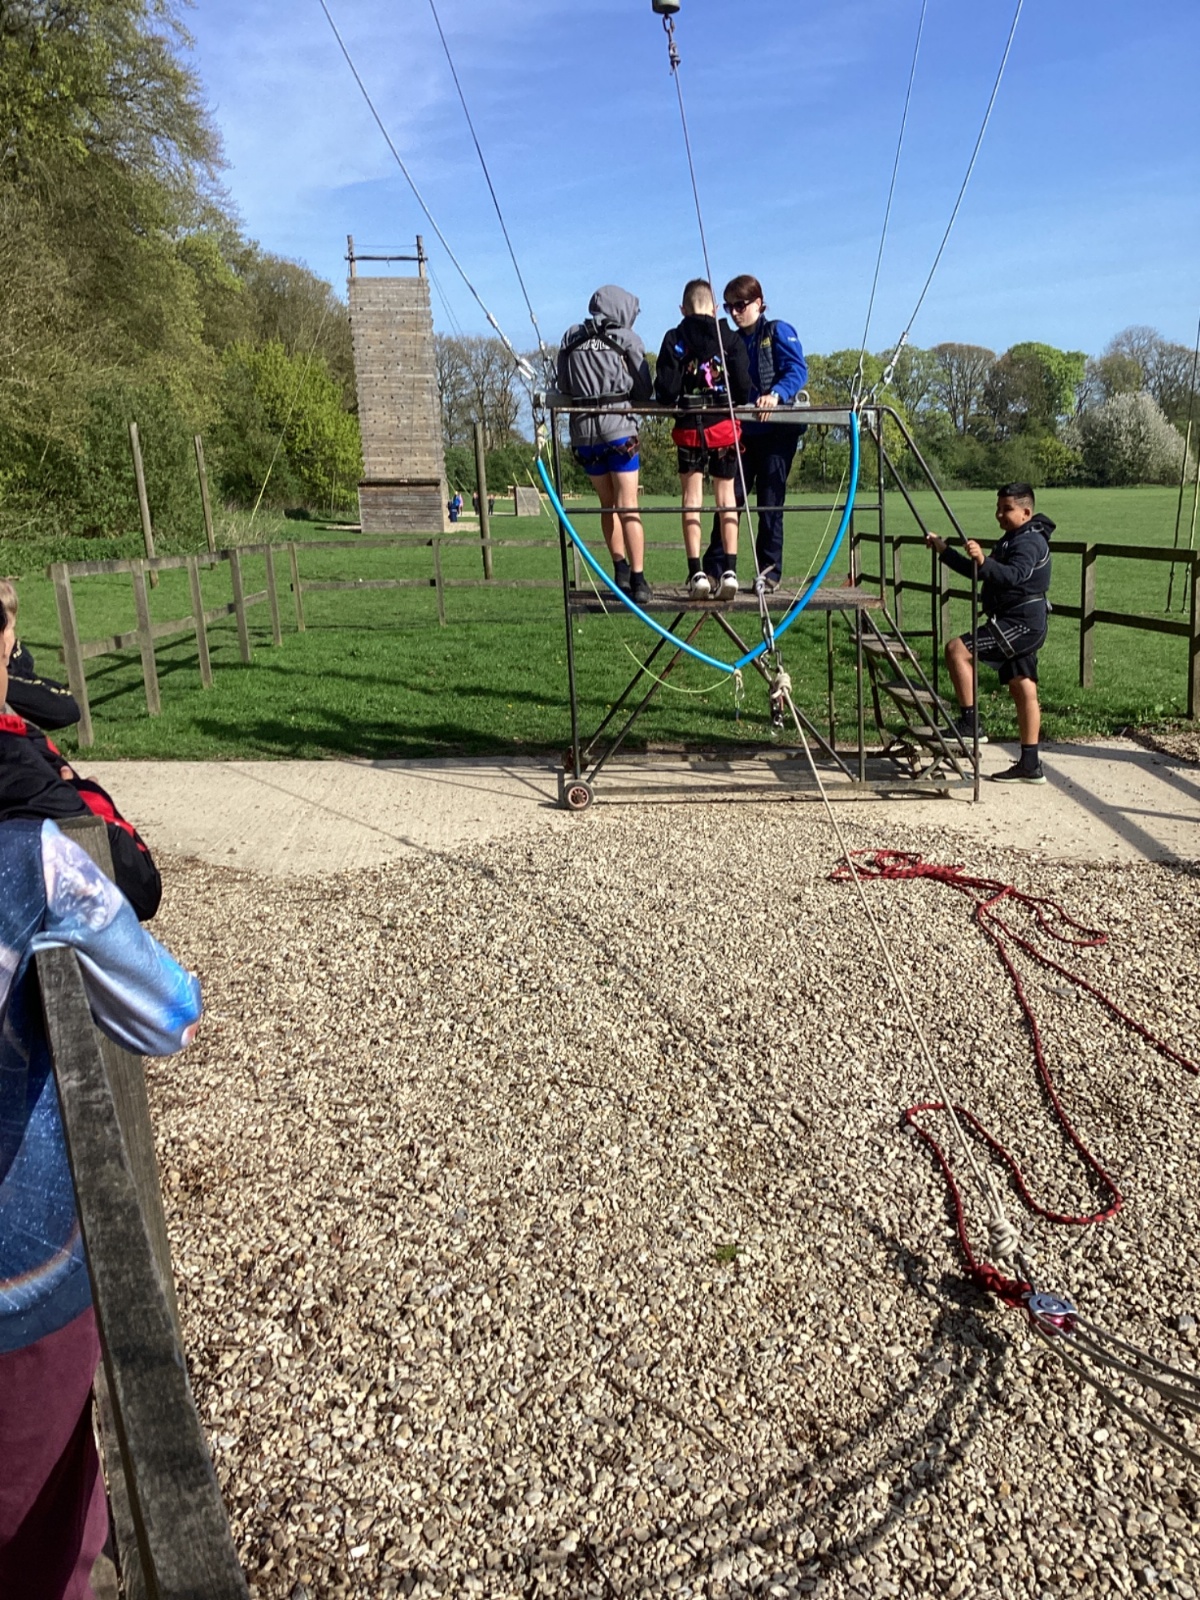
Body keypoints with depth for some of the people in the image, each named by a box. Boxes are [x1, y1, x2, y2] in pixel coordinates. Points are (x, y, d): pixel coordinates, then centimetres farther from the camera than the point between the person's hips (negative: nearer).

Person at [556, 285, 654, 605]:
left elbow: (562, 386, 14)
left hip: (583, 432, 4)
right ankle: (637, 580, -8)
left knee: (607, 504, 17)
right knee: (628, 506, -3)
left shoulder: (570, 338, 11)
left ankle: (620, 568, 18)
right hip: (618, 428, -3)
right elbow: (644, 390, 4)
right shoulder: (625, 338, 3)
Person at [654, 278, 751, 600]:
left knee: (691, 498, 4)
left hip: (689, 428, -1)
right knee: (726, 495, 8)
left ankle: (696, 573, -4)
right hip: (725, 426, 1)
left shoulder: (675, 339, -2)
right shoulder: (730, 337, 2)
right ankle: (729, 570, 2)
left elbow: (665, 389, -8)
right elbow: (743, 386, -4)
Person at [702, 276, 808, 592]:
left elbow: (798, 370, -12)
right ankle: (713, 568, 0)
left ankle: (770, 571, 3)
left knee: (770, 501, -4)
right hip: (741, 432, 5)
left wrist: (776, 394, -29)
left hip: (776, 432, -5)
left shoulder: (779, 332, 1)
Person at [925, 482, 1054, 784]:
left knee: (957, 650, -19)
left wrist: (984, 561, -48)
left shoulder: (1030, 542, -13)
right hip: (1020, 626, 11)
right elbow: (977, 573, 24)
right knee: (1023, 690, 10)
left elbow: (1014, 576, -33)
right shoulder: (1013, 540, 20)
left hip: (1021, 625, -11)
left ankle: (969, 724, -15)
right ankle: (1030, 765, 13)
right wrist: (944, 550, 18)